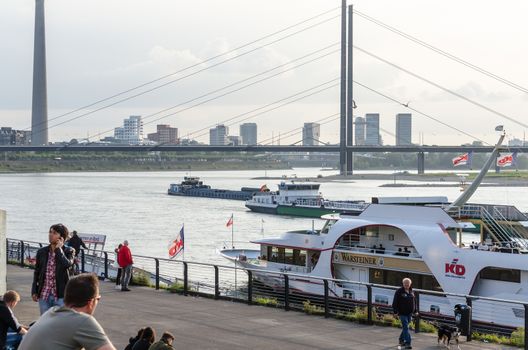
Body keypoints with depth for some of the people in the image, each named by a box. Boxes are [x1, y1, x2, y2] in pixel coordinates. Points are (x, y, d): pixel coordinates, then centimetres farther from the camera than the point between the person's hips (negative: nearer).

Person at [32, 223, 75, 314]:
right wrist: (34, 292, 7)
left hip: (60, 296, -3)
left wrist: (58, 249, -12)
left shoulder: (68, 251, -2)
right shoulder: (42, 252, 7)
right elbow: (36, 273, 12)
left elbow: (67, 264, -23)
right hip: (44, 295, 3)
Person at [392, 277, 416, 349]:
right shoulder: (399, 292, -9)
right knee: (406, 327, -11)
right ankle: (407, 343, -14)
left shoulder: (411, 292, 9)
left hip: (409, 313, 6)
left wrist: (415, 310, 15)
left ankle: (401, 340, 32)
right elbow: (395, 302, -10)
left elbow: (414, 302, 18)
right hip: (402, 313, -6)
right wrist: (395, 311, -16)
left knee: (405, 327, 16)